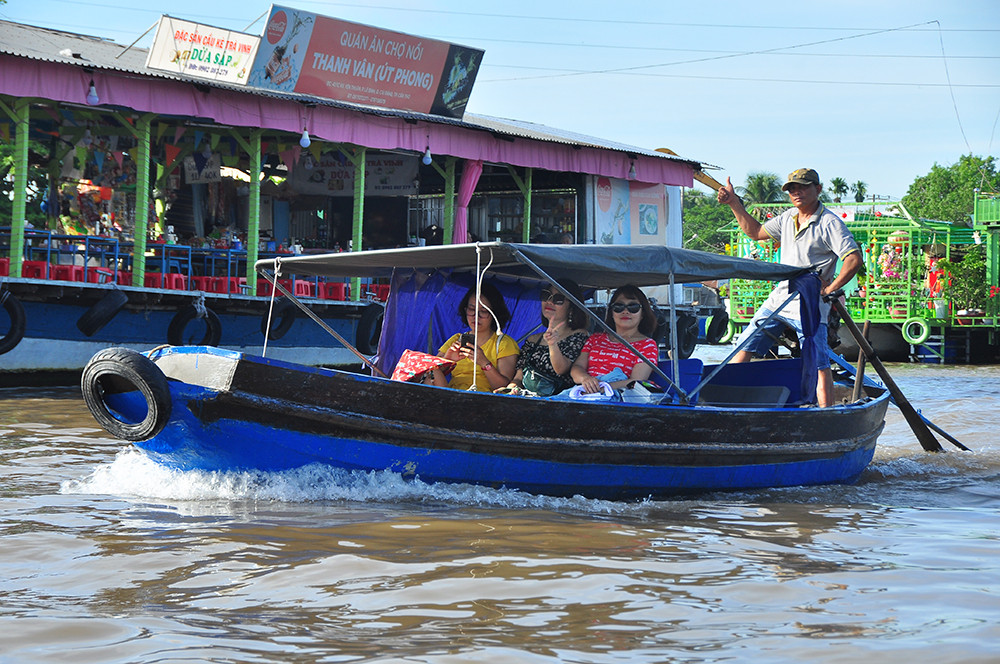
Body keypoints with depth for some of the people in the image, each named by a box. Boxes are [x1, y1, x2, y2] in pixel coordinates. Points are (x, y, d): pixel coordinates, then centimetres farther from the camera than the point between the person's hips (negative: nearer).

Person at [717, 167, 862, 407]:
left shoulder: (830, 223, -11)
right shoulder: (788, 217, 13)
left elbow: (854, 259, -19)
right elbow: (756, 232, 26)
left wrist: (829, 289, -18)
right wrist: (734, 203, 19)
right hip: (778, 300, 8)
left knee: (819, 365, -11)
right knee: (745, 346, 8)